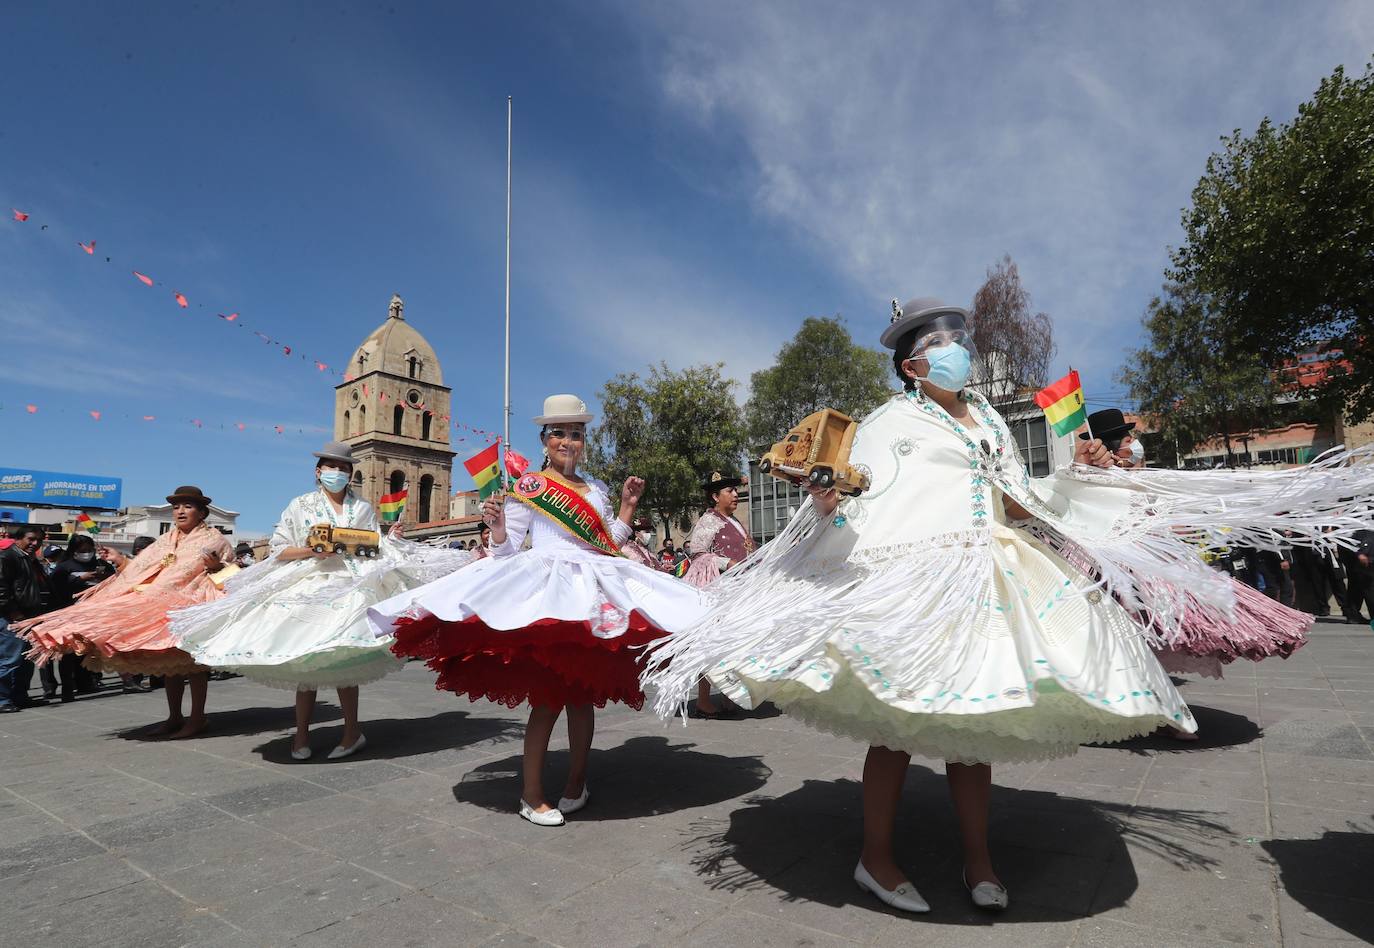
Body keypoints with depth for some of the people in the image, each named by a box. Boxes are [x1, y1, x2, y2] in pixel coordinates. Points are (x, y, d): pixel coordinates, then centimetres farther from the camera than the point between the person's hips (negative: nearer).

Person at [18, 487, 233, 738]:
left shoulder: (213, 538, -2)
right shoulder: (164, 541, 18)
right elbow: (142, 569, 20)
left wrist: (216, 566, -28)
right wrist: (121, 561, 10)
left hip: (193, 606, -7)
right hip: (162, 606, 7)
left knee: (192, 659, -5)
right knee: (169, 660, 10)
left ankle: (197, 719, 2)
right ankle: (174, 717, 20)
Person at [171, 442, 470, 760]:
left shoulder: (363, 508, 13)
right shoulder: (301, 505, 9)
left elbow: (374, 552, 11)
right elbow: (278, 551, 7)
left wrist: (391, 540, -8)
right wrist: (309, 551, -10)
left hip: (350, 589, 0)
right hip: (308, 588, 1)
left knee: (342, 661, -5)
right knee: (304, 660, 2)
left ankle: (352, 732, 6)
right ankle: (301, 734, 16)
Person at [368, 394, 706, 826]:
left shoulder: (595, 489, 16)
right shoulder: (528, 486, 2)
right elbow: (507, 547, 1)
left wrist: (628, 505, 11)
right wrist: (496, 524, -18)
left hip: (594, 598, 5)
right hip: (545, 593, -5)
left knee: (585, 693, 10)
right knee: (548, 696, -5)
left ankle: (576, 782, 26)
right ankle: (531, 794, 11)